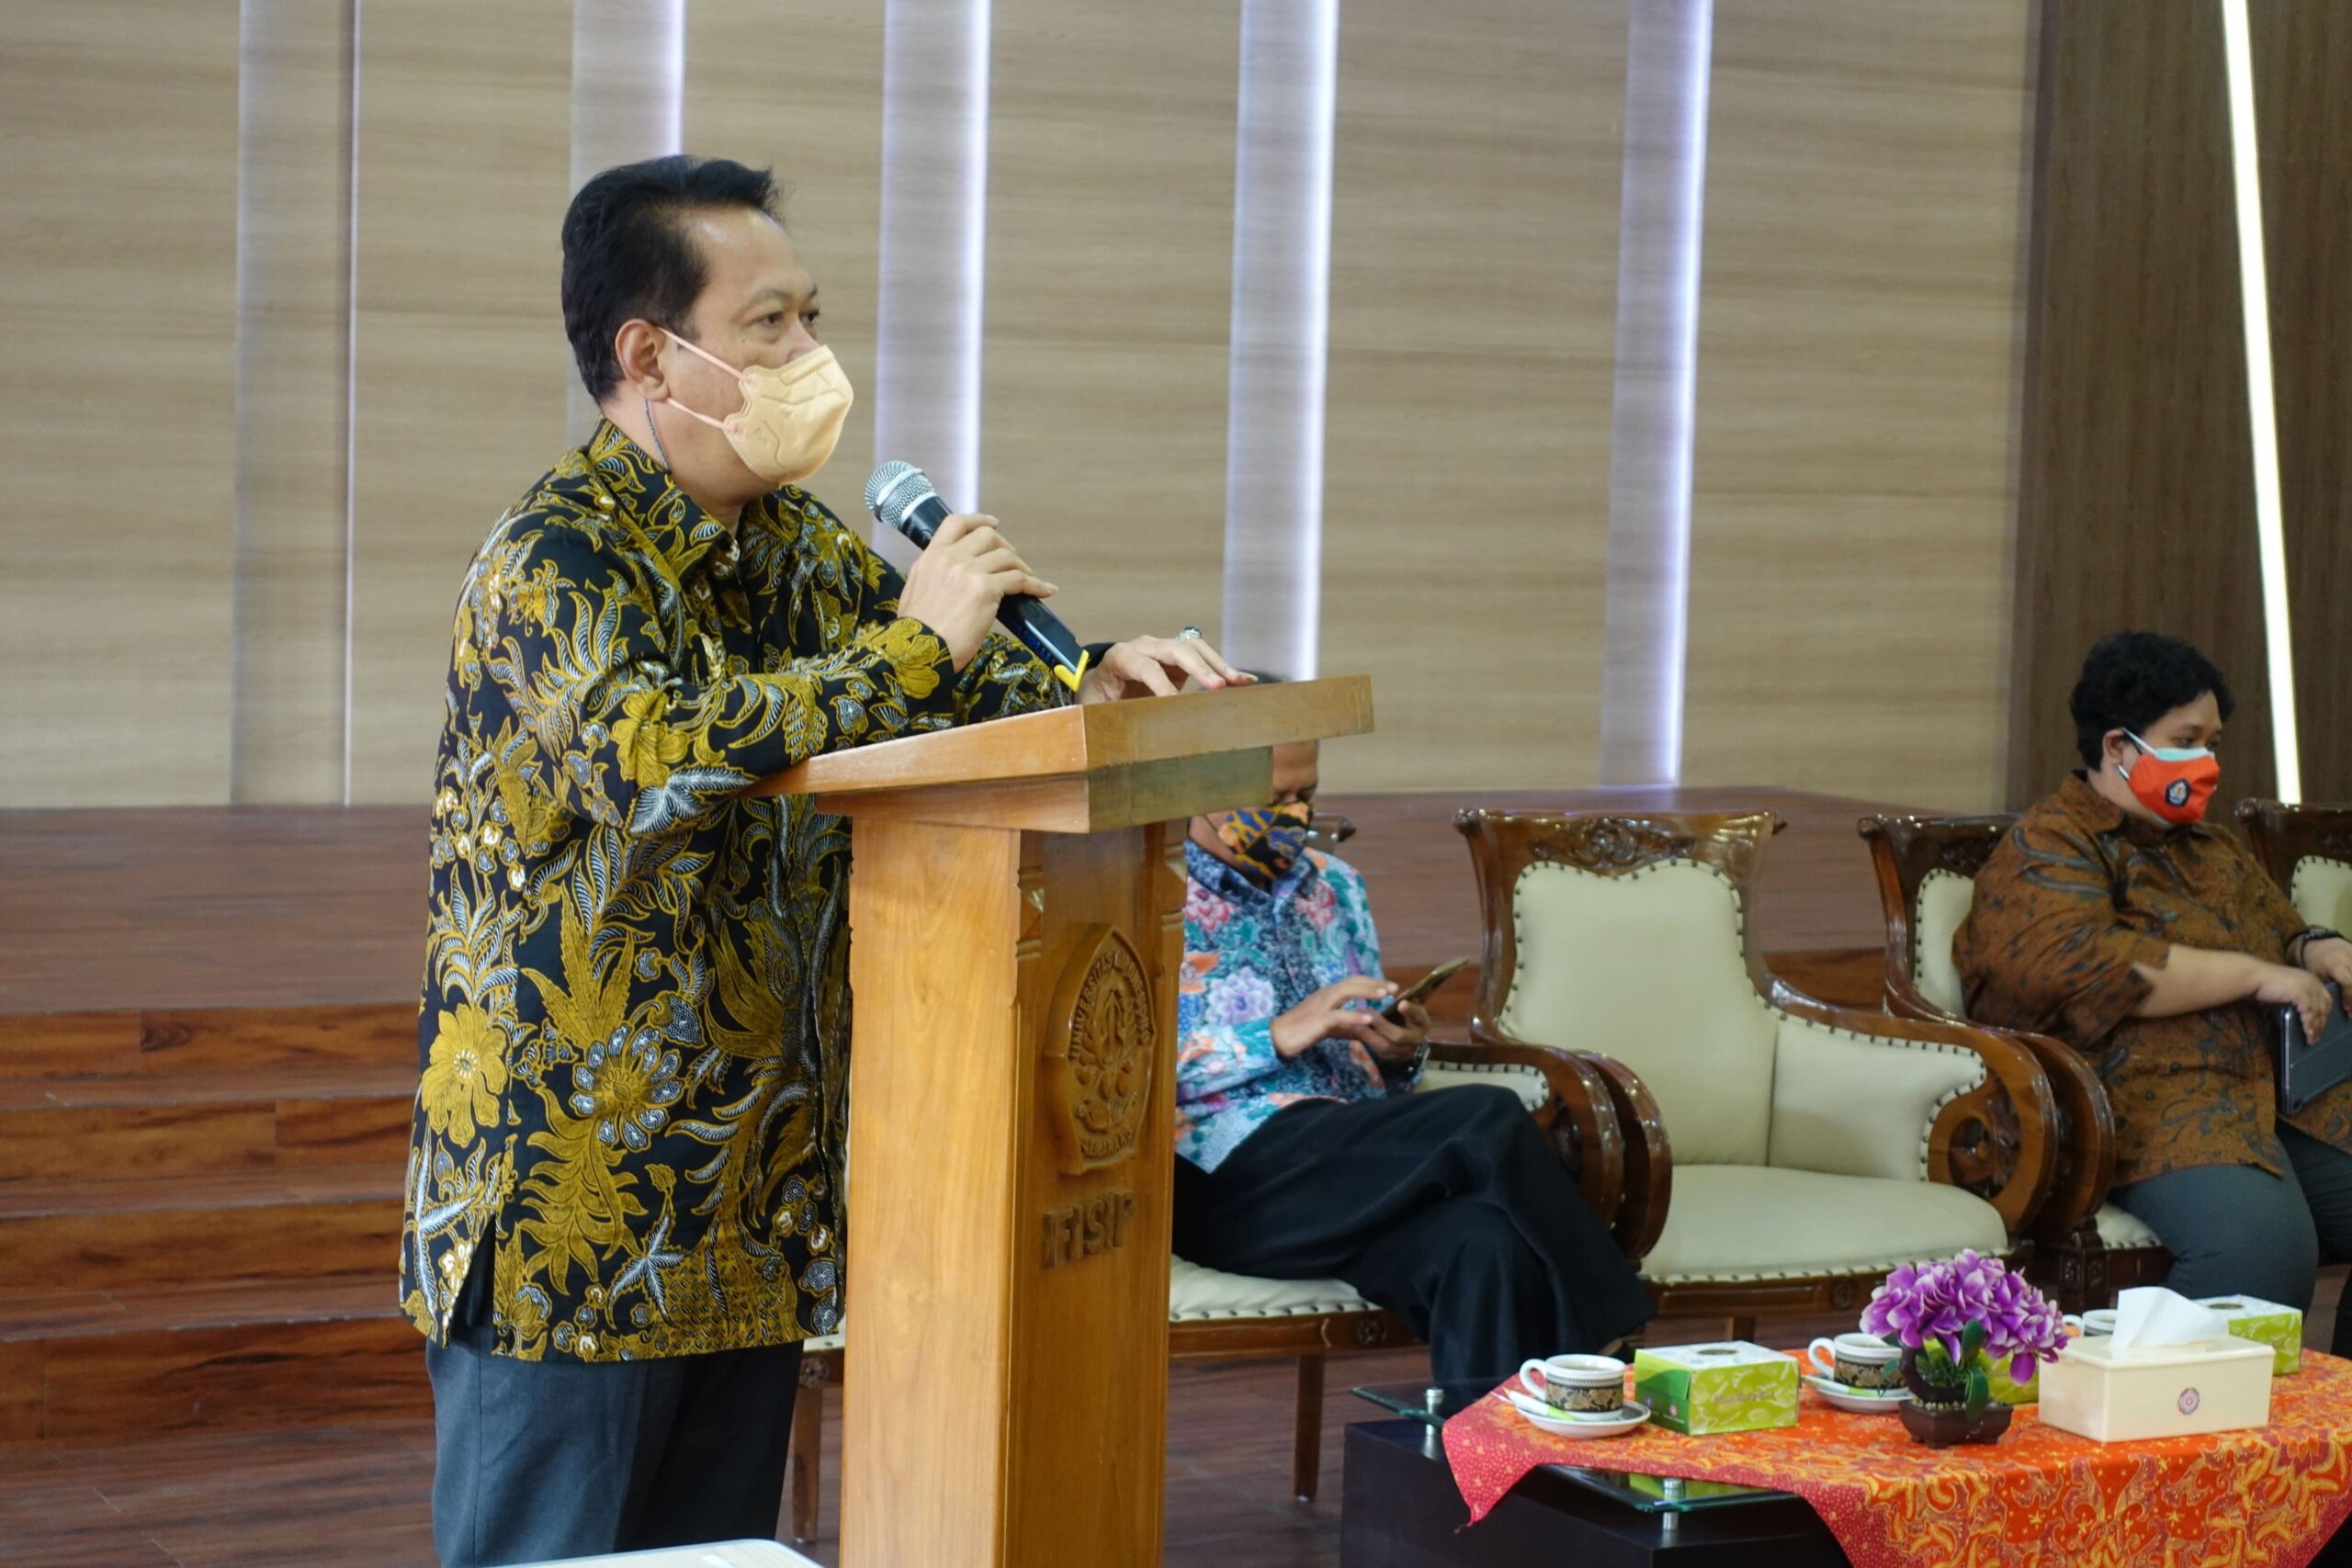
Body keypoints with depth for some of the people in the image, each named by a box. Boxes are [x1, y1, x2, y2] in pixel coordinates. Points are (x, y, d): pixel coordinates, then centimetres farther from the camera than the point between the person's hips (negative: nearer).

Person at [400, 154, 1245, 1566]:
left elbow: (962, 684, 19)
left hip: (757, 1212, 8)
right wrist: (910, 647, -24)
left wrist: (1091, 685, -4)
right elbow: (660, 757, -33)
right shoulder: (559, 560, -15)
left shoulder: (801, 547, 11)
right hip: (566, 1211, -8)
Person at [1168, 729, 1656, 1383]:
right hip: (1232, 1175, -5)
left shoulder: (1335, 886, 24)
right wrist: (1278, 1035, -14)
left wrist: (1399, 1053, 3)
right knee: (1490, 1121, -26)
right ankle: (1603, 1340, -16)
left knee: (1484, 1243, -31)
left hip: (1362, 1168, 5)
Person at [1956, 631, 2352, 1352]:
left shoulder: (2213, 850, 29)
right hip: (2153, 1099, -8)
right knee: (2260, 1239, -35)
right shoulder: (2046, 848, 2)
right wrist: (2256, 975, -12)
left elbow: (2280, 929, 43)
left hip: (2283, 1092, 8)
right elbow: (2079, 967, -16)